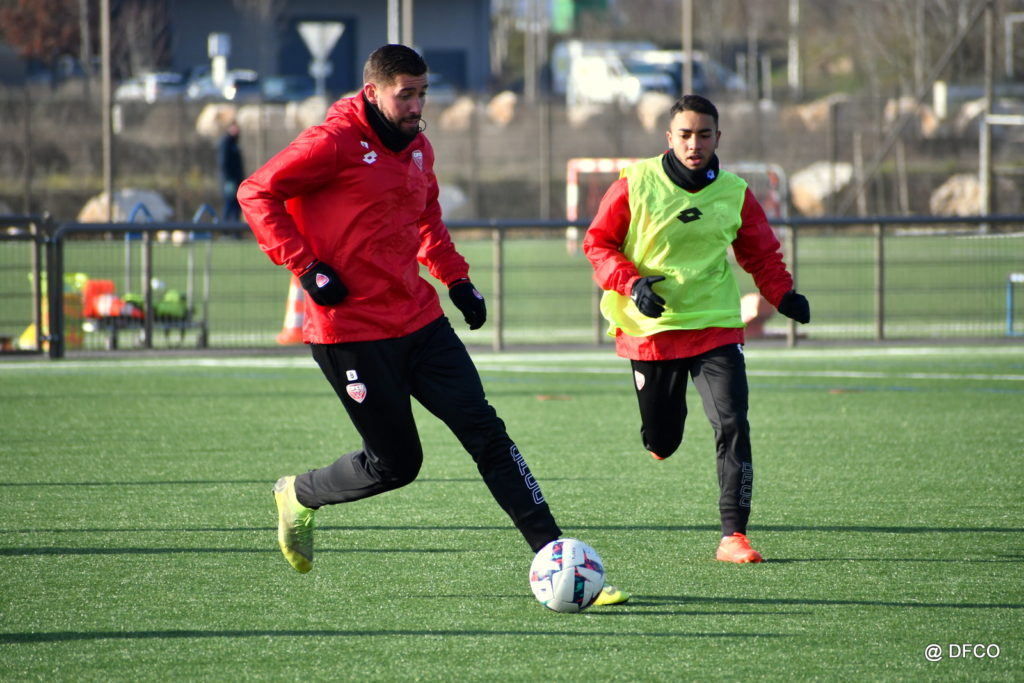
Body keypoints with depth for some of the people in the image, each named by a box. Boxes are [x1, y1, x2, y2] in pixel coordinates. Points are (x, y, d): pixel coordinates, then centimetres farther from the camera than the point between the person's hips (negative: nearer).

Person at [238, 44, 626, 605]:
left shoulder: (417, 148, 12)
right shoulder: (335, 142, -13)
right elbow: (258, 193, -12)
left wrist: (455, 277, 17)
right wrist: (307, 267, -17)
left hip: (419, 321, 7)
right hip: (351, 332, -7)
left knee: (486, 433, -2)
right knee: (395, 463, -2)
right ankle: (299, 496, 27)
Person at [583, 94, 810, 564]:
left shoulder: (734, 192, 2)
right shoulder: (636, 184, -6)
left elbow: (760, 253, 14)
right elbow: (597, 242, 1)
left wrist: (783, 294, -3)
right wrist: (631, 283, -16)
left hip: (716, 326, 1)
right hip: (650, 327, -1)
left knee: (732, 426, -17)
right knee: (660, 442, 6)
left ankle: (733, 535, -13)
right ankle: (663, 425, 46)